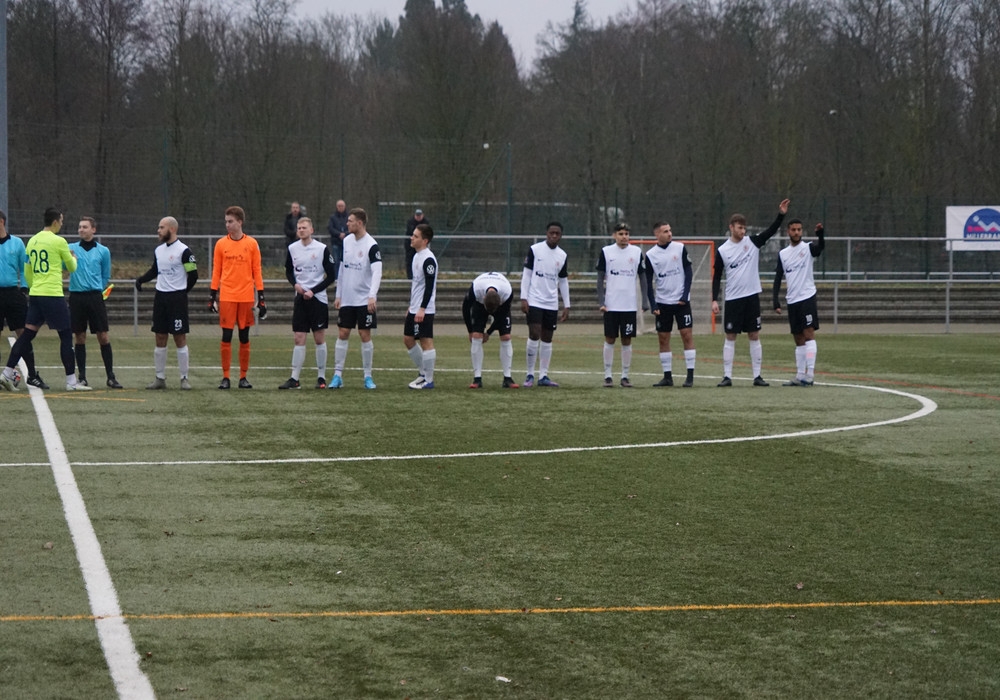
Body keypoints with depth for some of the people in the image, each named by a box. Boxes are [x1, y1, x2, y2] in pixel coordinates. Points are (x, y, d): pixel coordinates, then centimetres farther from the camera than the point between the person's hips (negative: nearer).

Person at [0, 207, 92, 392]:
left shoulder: (32, 241, 11)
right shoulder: (58, 241, -9)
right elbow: (72, 268, 4)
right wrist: (73, 258, 25)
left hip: (35, 294, 7)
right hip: (53, 294, -7)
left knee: (27, 334, 8)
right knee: (66, 336, 1)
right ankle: (71, 381, 1)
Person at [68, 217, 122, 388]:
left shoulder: (103, 251, 7)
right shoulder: (71, 248, 7)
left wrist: (96, 289, 6)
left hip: (95, 296, 0)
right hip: (76, 296, 0)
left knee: (103, 336, -4)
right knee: (80, 337, 3)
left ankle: (110, 377, 0)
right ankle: (81, 377, 10)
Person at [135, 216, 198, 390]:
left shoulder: (183, 251, -10)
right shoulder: (158, 250, 12)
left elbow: (193, 275, -9)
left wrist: (182, 293, -2)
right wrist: (141, 278, 8)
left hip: (177, 298, -7)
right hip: (160, 297, 7)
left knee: (180, 338, -4)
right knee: (160, 338, 7)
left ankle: (184, 378, 1)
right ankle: (160, 378, 12)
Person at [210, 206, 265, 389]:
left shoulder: (252, 244, 2)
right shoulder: (221, 244, 4)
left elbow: (257, 271, 4)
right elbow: (216, 271, 7)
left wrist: (261, 297, 0)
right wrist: (213, 296, 3)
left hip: (246, 297, 0)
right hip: (226, 296, 0)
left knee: (244, 337, 5)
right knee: (226, 336, -2)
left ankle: (243, 377, 11)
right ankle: (225, 377, 3)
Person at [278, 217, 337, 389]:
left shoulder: (322, 249, -7)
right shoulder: (292, 249, 4)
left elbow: (331, 276, -4)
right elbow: (288, 271, 18)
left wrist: (313, 291, -11)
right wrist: (295, 284, -2)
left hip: (318, 298, -3)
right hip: (300, 298, 3)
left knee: (319, 339, 2)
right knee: (299, 338, 0)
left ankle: (321, 377, 11)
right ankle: (294, 378, 0)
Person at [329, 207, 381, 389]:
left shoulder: (371, 246, -13)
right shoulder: (346, 241, 7)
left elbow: (377, 272, -22)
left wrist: (372, 296, -34)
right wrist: (338, 295, 13)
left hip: (365, 299, -5)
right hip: (347, 299, 5)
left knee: (365, 335, -2)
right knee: (342, 334, 2)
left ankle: (368, 376, 8)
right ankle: (338, 375, 6)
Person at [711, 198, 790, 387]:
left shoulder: (752, 242, 2)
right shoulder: (722, 251, -1)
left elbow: (771, 231, -9)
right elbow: (717, 277, 2)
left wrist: (781, 215, -24)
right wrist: (714, 300, -6)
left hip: (752, 296, 1)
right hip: (733, 299, -1)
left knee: (754, 336, 4)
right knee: (730, 337, 1)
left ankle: (757, 376, 7)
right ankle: (727, 376, 4)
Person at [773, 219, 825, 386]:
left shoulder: (808, 248, -2)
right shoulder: (782, 254, 12)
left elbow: (821, 246, -25)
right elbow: (778, 278, 12)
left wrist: (820, 233, -46)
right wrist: (776, 302, 4)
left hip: (807, 297, -5)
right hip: (792, 301, 5)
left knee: (809, 334, -12)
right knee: (798, 339, 9)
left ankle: (809, 375, -16)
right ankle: (800, 376, 12)